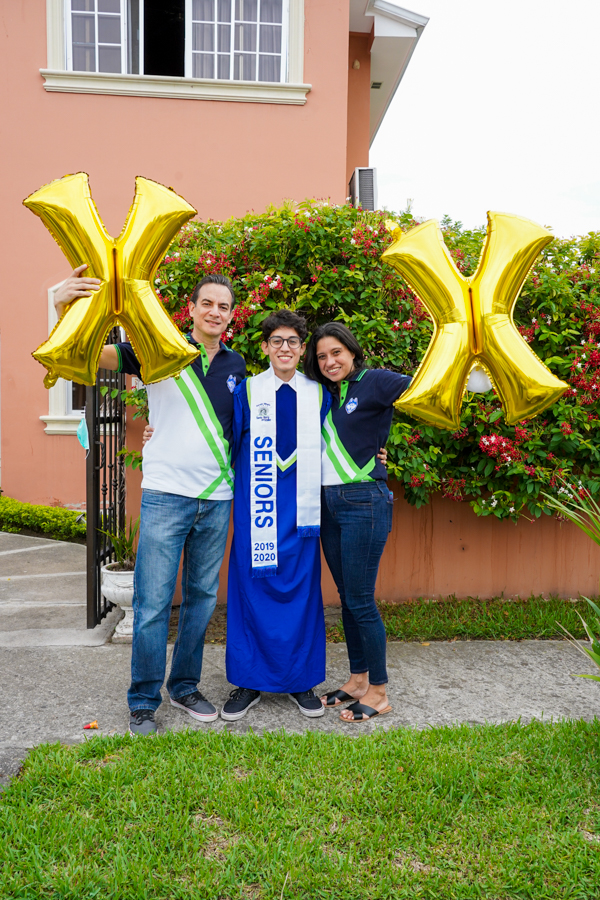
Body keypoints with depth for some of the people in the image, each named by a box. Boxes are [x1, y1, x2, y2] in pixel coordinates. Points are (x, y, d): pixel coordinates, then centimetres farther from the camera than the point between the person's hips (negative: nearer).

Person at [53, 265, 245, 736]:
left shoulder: (236, 365, 10)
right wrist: (65, 308, -26)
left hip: (217, 498, 4)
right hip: (166, 495, -4)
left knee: (203, 596, 13)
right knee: (153, 601, -1)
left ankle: (185, 686, 30)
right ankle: (143, 702, 16)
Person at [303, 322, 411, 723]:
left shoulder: (374, 382, -5)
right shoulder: (326, 395, 16)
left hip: (363, 501, -7)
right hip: (329, 502, 7)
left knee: (361, 600, -2)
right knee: (347, 597, 14)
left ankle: (379, 692, 13)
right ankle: (358, 679, 28)